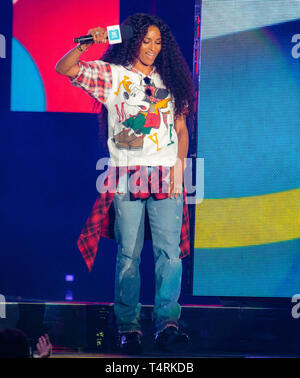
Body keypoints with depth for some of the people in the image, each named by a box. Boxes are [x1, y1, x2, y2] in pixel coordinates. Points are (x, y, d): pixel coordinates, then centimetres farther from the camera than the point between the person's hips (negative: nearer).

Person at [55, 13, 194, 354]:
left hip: (166, 176, 2)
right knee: (129, 254, -2)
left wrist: (179, 165, 4)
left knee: (170, 251, -6)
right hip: (128, 176, -2)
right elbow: (64, 69, -1)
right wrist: (85, 45, -17)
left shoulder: (169, 81, 17)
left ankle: (167, 323, -6)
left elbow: (181, 128, 17)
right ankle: (128, 326, 2)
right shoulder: (111, 74, 8)